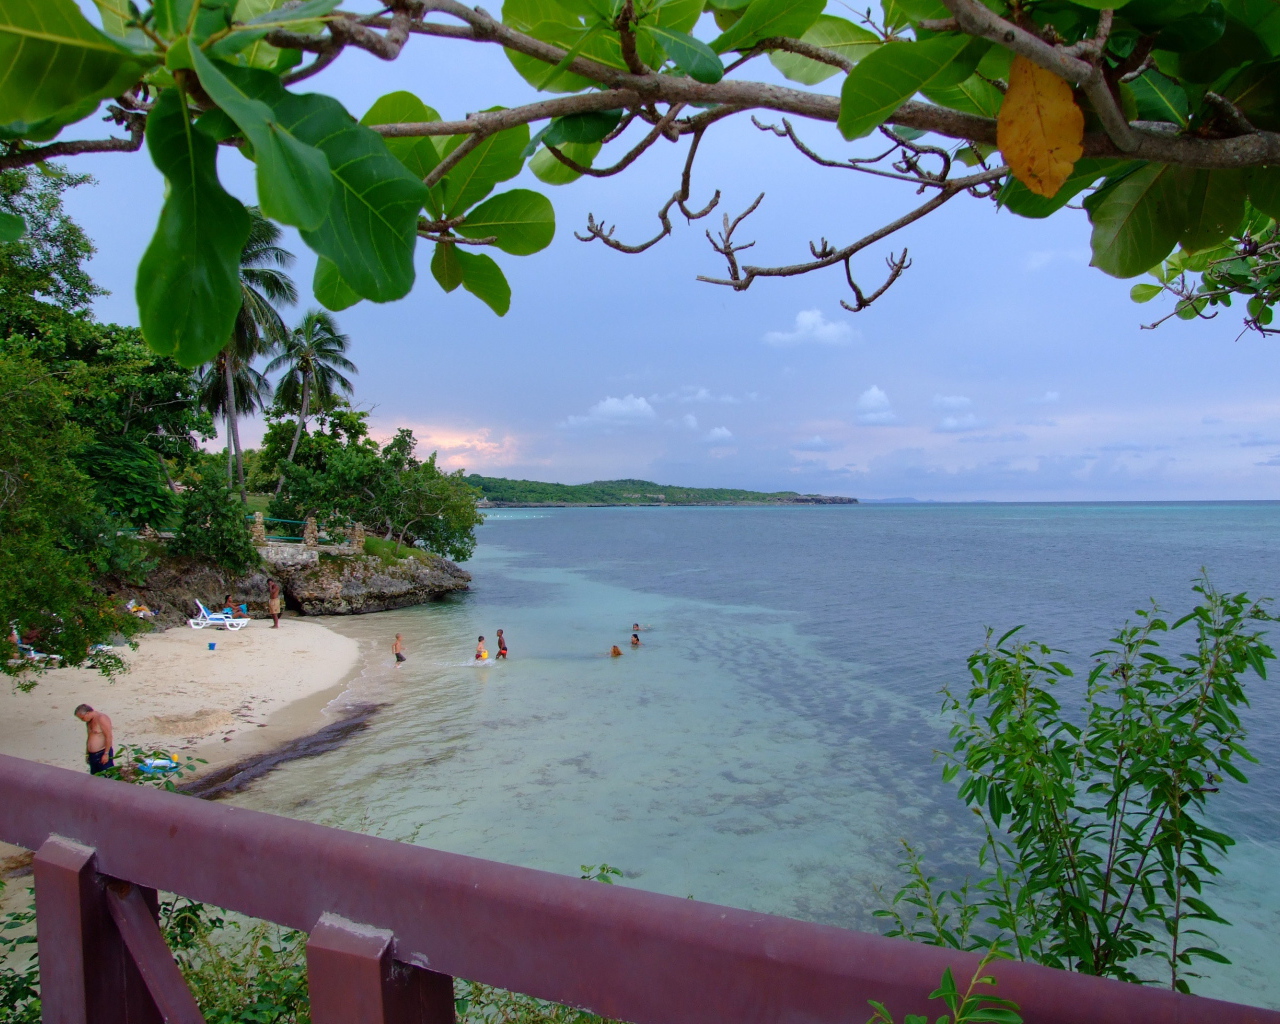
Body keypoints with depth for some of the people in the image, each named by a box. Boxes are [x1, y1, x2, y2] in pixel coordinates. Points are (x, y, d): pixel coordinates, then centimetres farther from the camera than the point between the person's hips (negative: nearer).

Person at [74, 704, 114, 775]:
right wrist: (87, 753, 21)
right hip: (92, 755, 9)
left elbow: (109, 737, -19)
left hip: (103, 753, -9)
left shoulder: (101, 719, -15)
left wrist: (106, 754, -19)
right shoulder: (89, 721, 12)